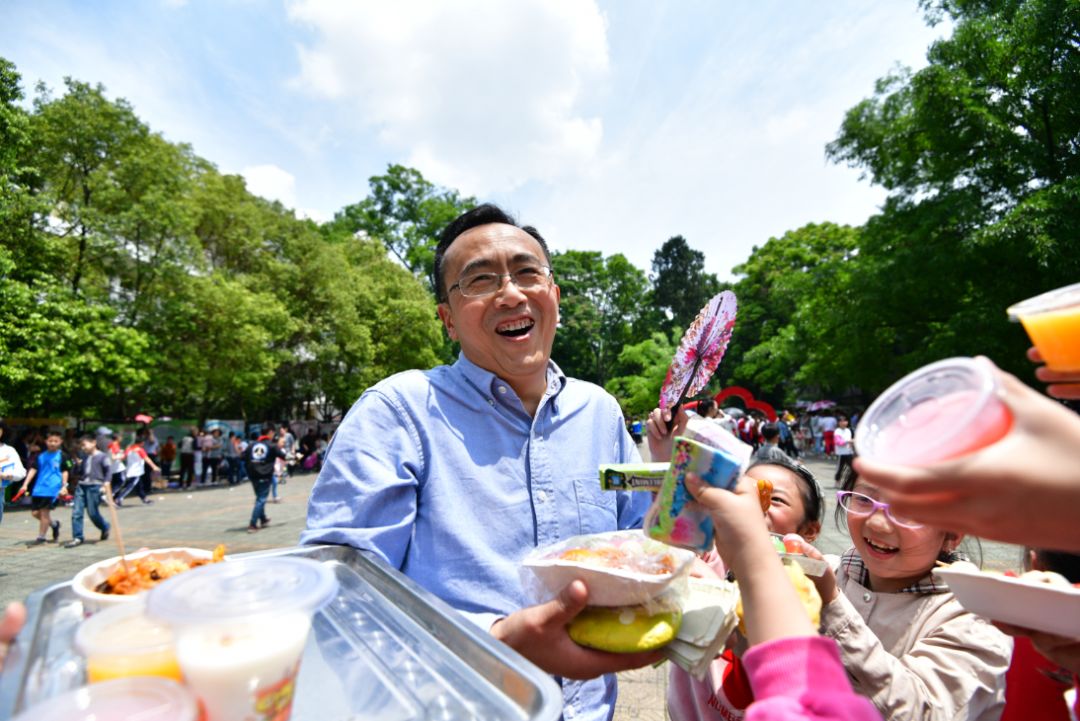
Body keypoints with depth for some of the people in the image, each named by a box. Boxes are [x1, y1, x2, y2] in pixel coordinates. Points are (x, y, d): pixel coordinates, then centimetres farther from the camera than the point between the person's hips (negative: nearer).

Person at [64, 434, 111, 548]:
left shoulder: (102, 456, -3)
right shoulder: (84, 456, 14)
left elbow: (109, 470, -7)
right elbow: (81, 471, 23)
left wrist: (106, 483, -17)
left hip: (95, 486, -6)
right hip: (81, 485, 6)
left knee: (92, 513, -3)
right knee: (76, 512, -2)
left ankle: (105, 528, 23)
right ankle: (78, 538, 4)